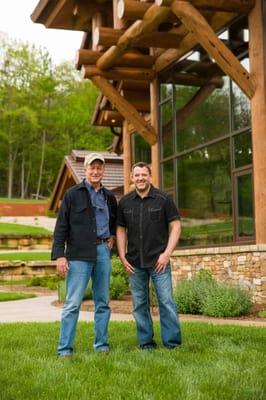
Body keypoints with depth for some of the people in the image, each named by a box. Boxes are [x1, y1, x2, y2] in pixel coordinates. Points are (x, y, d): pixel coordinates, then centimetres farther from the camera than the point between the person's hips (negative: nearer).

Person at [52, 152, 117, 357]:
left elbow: (115, 220, 32)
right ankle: (65, 349, 2)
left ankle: (102, 345, 19)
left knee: (103, 302, 9)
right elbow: (61, 227, -4)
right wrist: (59, 255, -11)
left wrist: (112, 237, 15)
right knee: (73, 303, -5)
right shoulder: (73, 194, -1)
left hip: (103, 252, 5)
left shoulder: (109, 196, 13)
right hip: (79, 255, -5)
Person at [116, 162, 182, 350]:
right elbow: (120, 230, 12)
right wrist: (122, 257, 3)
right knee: (139, 304, 9)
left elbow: (176, 226, -3)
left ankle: (173, 343, 6)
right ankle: (146, 343, 19)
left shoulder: (163, 199, -3)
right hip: (135, 263, 3)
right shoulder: (125, 202, 6)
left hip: (158, 261, -3)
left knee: (166, 301, -4)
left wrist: (167, 253, -10)